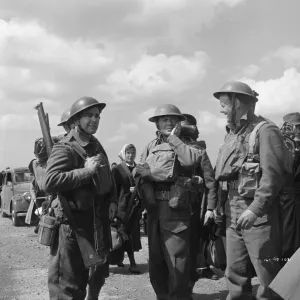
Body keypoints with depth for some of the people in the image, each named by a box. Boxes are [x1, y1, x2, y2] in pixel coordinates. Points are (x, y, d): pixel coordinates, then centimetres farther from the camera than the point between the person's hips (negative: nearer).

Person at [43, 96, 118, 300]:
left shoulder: (97, 146, 11)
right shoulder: (65, 148, -16)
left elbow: (108, 177, 23)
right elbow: (50, 182, -30)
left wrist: (112, 201, 8)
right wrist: (86, 171, -27)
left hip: (99, 219, 8)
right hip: (75, 221, -8)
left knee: (99, 270, 22)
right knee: (70, 280, 1)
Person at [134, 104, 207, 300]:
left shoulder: (187, 144, 5)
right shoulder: (151, 147, 17)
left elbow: (191, 160, -18)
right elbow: (138, 171, 5)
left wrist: (174, 138, -8)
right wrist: (158, 172, -11)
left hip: (176, 210, -5)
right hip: (153, 210, 5)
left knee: (177, 265, -6)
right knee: (156, 263, 14)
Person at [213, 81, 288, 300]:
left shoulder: (265, 131, -9)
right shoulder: (233, 135, 16)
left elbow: (273, 175, -18)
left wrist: (255, 209, -24)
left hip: (259, 213, -8)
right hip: (234, 212, 8)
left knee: (268, 276, 0)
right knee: (235, 274, 13)